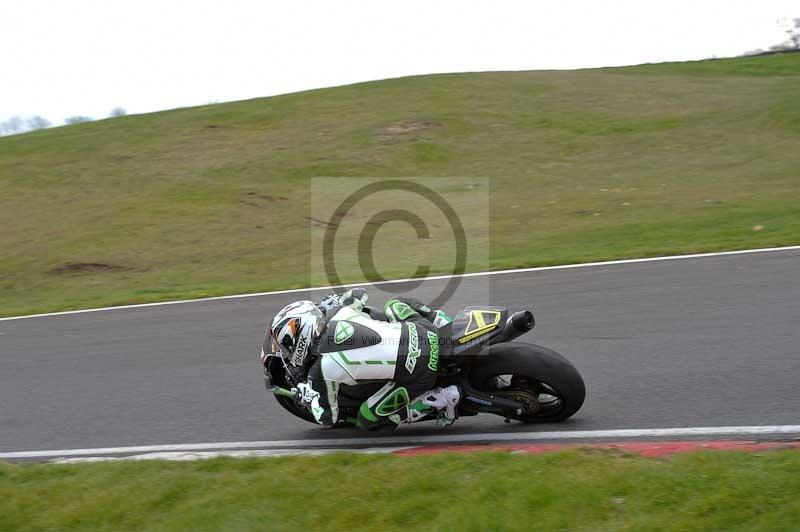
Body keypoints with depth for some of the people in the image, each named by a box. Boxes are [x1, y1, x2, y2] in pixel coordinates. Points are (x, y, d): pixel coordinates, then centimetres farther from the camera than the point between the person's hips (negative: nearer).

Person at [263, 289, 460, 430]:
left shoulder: (321, 371, -9)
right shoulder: (340, 311, 4)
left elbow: (328, 418, 5)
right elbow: (360, 293, 28)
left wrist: (307, 396, 22)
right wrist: (332, 301, 41)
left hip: (418, 374, -7)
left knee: (368, 420, 12)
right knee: (394, 304, 35)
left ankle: (437, 400, 3)